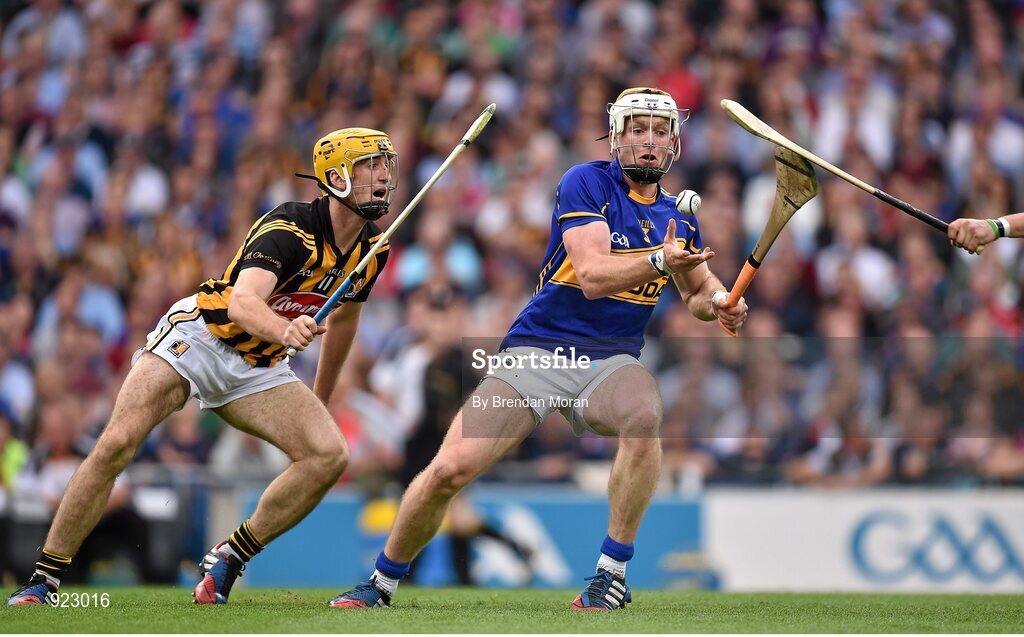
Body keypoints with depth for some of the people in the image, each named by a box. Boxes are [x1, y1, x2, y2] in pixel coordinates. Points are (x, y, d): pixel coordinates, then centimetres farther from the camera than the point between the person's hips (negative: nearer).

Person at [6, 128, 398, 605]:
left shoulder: (372, 248, -2)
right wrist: (285, 330, -62)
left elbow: (343, 317, 20)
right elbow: (243, 302, -40)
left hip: (258, 369, 6)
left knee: (329, 455, -16)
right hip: (199, 336, -6)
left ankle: (228, 561, -4)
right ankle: (43, 579, -11)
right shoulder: (291, 229, -24)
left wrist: (321, 399, 27)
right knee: (116, 446, -21)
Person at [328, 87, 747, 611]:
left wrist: (720, 304, 3)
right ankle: (382, 582, 11)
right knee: (449, 470, -14)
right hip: (536, 352, -3)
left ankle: (613, 571, -22)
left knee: (643, 417, -34)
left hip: (610, 361, 3)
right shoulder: (587, 184, -7)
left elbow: (698, 291, 27)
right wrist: (658, 261, -35)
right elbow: (592, 275, -20)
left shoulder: (677, 218, 11)